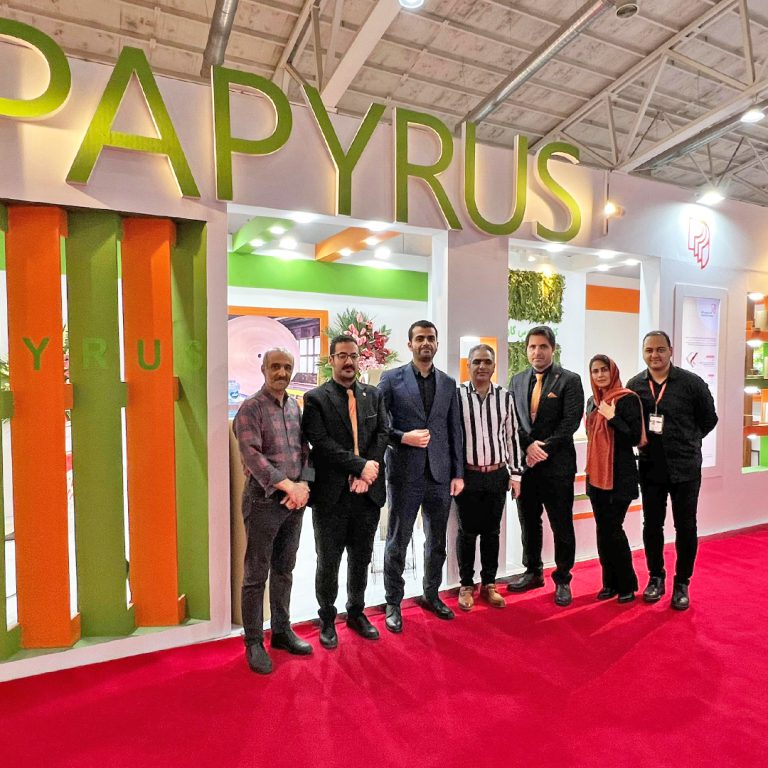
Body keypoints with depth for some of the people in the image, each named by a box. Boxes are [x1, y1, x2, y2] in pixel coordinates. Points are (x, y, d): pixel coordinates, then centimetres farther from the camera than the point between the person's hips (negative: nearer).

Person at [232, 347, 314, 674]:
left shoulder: (295, 406, 10)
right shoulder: (250, 408, -7)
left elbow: (305, 450, 9)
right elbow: (252, 455, -16)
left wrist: (303, 485, -7)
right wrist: (287, 485, -18)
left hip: (295, 499, 5)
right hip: (264, 499, -5)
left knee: (284, 571, 16)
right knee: (257, 574, 5)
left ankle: (282, 631, 30)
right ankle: (254, 642, 19)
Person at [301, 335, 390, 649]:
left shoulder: (374, 395, 8)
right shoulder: (315, 398, -4)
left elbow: (382, 434, 0)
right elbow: (321, 442, -14)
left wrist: (365, 474, -12)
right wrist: (361, 466, -18)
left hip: (367, 492, 4)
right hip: (331, 495, -3)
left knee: (361, 559, 18)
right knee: (328, 562, 11)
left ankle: (356, 613, 37)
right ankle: (327, 620, 30)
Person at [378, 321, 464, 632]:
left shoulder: (448, 383, 8)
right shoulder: (391, 379, -3)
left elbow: (455, 431, 9)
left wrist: (458, 474, 6)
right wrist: (403, 437, -18)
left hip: (440, 474, 4)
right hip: (404, 473, -3)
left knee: (437, 541, 15)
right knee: (397, 541, 8)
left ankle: (431, 594, 35)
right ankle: (393, 603, 25)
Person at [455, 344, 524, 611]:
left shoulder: (505, 397, 1)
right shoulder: (456, 395, -8)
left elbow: (512, 437, 7)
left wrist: (515, 473, 6)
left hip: (497, 475, 3)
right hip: (467, 475, -2)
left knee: (491, 531, 13)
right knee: (467, 531, 9)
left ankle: (489, 584, 28)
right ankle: (466, 585, 24)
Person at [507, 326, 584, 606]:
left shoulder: (569, 380, -3)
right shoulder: (518, 380, 10)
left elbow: (571, 421, -11)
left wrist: (545, 449, -15)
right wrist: (528, 445, -10)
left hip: (557, 464, -4)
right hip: (525, 463, 4)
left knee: (562, 526, 6)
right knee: (528, 522, 15)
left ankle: (562, 580, 22)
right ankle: (533, 573, 32)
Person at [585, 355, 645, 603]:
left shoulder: (627, 399, -9)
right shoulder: (592, 401, 11)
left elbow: (635, 437, -14)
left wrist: (612, 418, -22)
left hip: (619, 475, -6)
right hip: (596, 474, 7)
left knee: (613, 529, -4)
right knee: (603, 529, 9)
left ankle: (627, 585, 14)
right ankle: (610, 583, 21)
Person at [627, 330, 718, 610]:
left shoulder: (691, 382, -6)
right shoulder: (635, 385, 0)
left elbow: (709, 419, 5)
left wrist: (687, 442, 4)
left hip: (685, 468, -2)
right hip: (650, 468, 2)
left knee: (685, 527, 8)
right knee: (652, 525, 11)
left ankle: (682, 583, 24)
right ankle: (656, 578, 28)